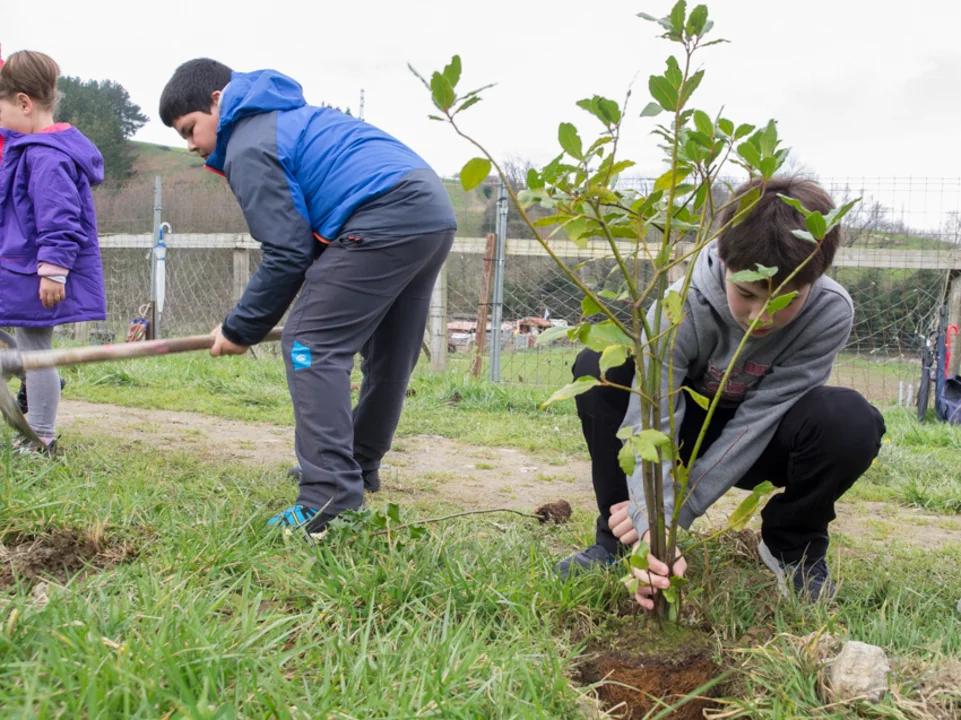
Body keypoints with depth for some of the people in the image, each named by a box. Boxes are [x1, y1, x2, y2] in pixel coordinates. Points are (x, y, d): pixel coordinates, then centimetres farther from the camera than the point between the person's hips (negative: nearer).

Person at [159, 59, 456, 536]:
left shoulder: (248, 147, -2)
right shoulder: (291, 117, 29)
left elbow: (288, 253, -7)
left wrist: (242, 328, 4)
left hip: (385, 221, -10)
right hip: (435, 211, 10)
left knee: (311, 344, -9)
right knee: (388, 355, 19)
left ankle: (329, 500, -16)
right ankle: (358, 469, 35)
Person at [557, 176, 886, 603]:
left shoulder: (831, 313, -29)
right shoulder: (682, 305, -31)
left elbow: (758, 418, -30)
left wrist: (677, 508, -34)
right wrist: (651, 524, -51)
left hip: (761, 443, 0)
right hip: (689, 428, 0)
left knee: (851, 421, -34)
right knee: (598, 368, -28)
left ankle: (793, 544, -3)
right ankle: (616, 537, -11)